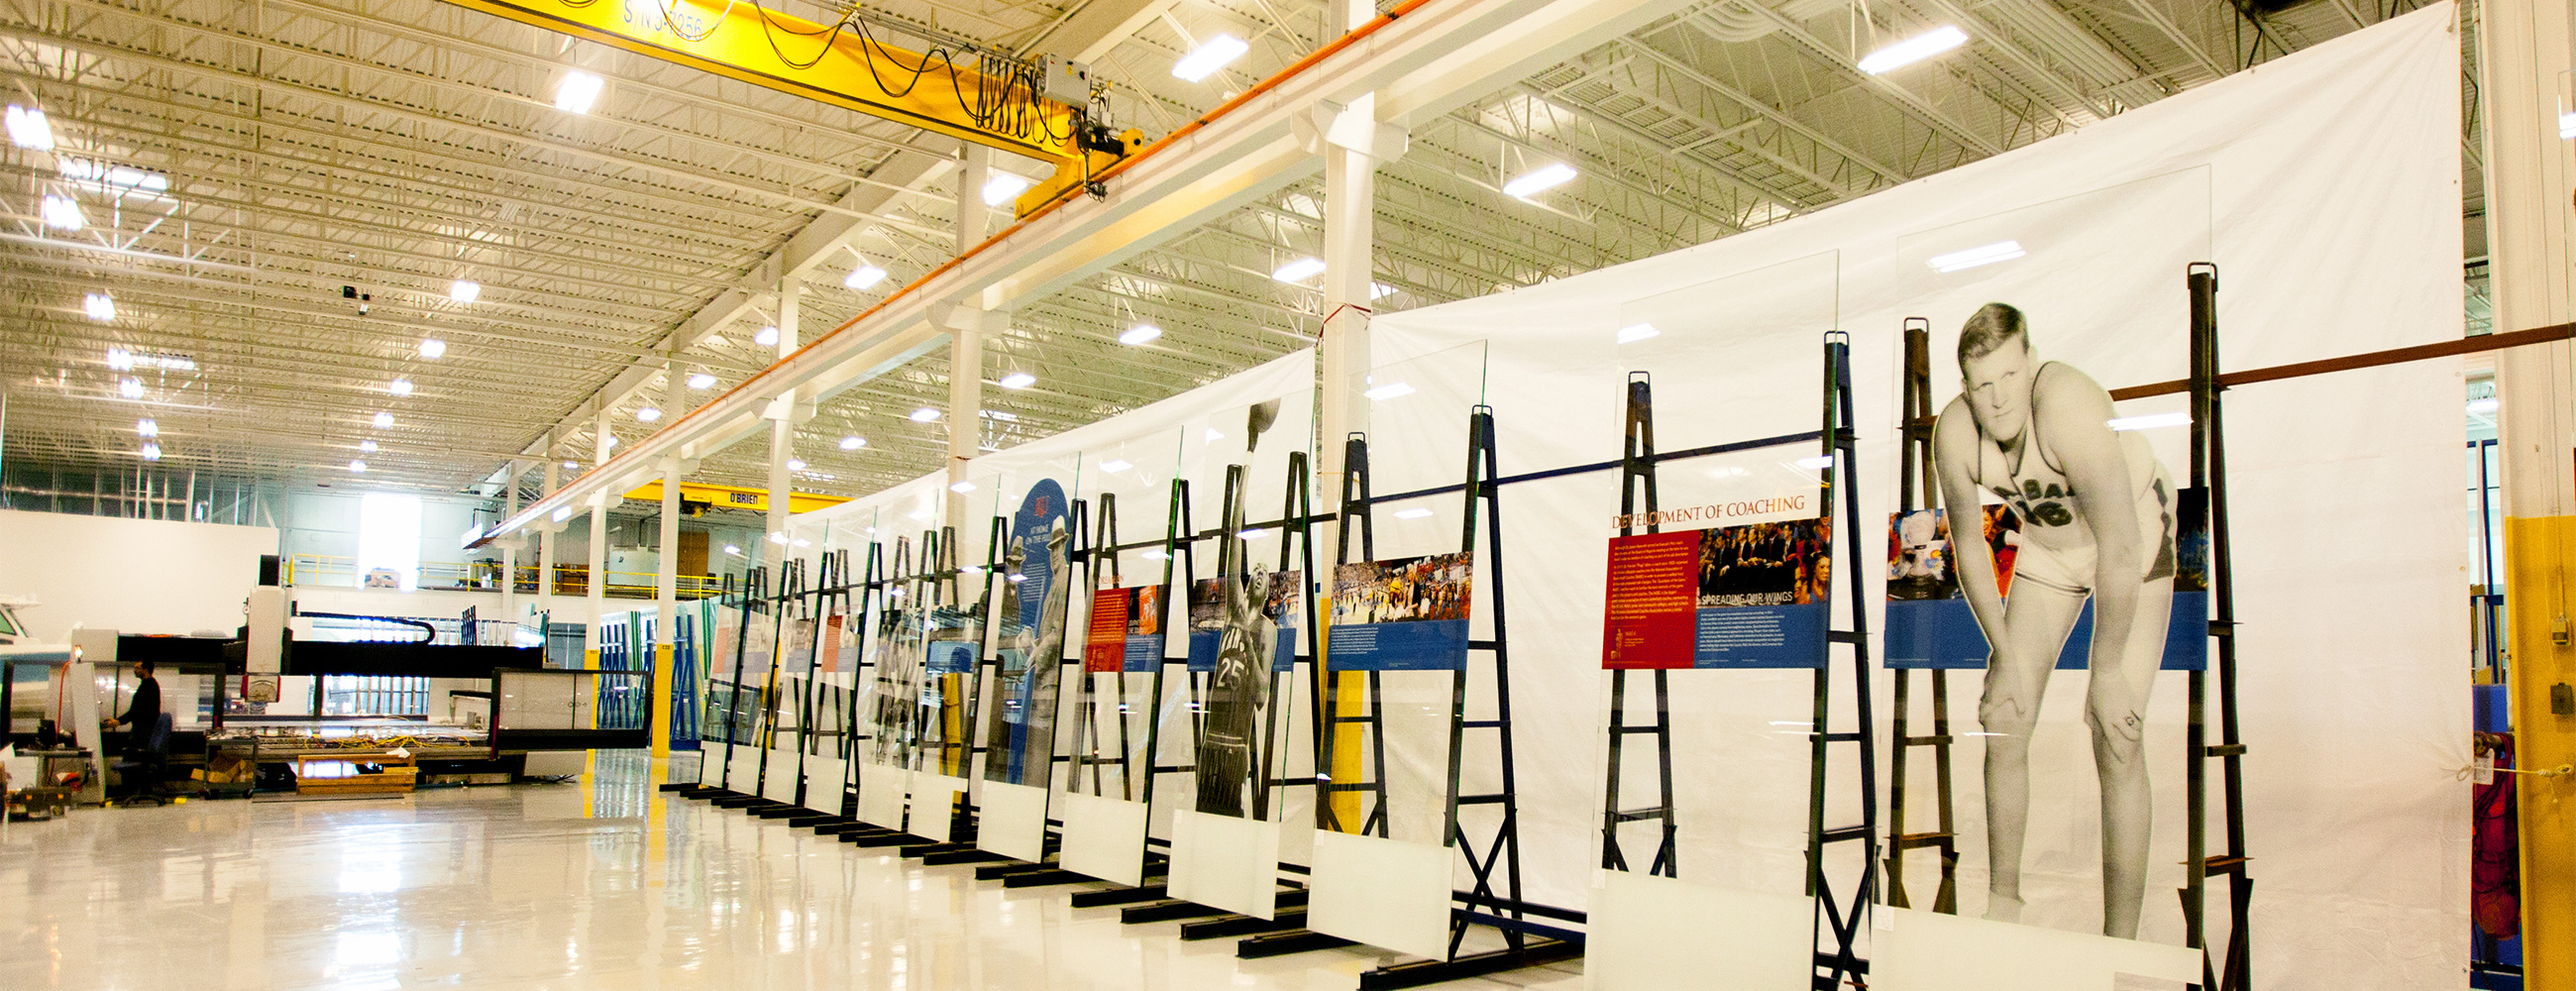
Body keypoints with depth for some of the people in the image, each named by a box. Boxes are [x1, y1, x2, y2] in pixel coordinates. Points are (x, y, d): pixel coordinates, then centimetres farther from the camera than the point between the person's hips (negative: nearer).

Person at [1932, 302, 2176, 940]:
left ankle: (2120, 942, -4)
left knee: (2117, 739, -14)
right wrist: (2006, 655, -8)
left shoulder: (2070, 409, -39)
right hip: (2049, 545, 5)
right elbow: (1968, 547, -8)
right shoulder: (1954, 433, -22)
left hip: (2138, 536, -5)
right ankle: (2004, 904, 17)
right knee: (2003, 725, 0)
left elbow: (2121, 550, -36)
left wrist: (2109, 671, -28)